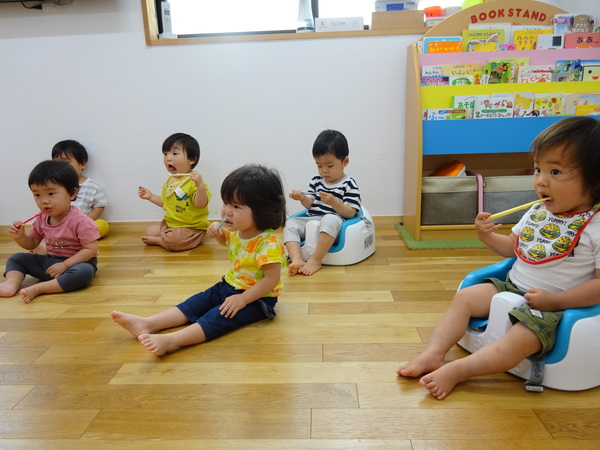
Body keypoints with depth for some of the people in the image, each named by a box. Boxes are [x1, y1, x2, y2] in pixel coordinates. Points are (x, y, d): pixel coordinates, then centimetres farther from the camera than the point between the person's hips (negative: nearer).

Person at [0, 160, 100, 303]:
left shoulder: (80, 221, -20)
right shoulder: (42, 219, 2)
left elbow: (91, 249, -23)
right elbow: (32, 243, 15)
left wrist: (64, 265, -26)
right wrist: (20, 236, -8)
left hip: (75, 262, -7)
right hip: (49, 262, 7)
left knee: (84, 272, -39)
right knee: (16, 258, 6)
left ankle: (38, 288, -34)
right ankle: (12, 283, -20)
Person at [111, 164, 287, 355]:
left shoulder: (269, 243, -28)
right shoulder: (236, 230, -1)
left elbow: (271, 279, -28)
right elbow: (227, 241, 23)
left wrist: (242, 299, -30)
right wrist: (217, 234, 0)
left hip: (257, 297, -9)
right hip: (230, 286, 9)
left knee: (220, 316, -27)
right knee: (196, 302, -3)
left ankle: (170, 340, -42)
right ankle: (148, 323, -9)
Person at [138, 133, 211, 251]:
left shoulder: (194, 181, -19)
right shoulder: (169, 181, 10)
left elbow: (201, 204, -30)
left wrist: (200, 185, -43)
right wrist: (150, 196, 15)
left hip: (191, 227, -8)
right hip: (169, 223, 8)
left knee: (171, 241, -28)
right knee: (149, 232, 7)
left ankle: (158, 240, 3)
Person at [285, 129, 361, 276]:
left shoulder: (349, 184, -4)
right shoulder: (316, 181, 13)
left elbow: (350, 213, -11)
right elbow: (310, 205, 11)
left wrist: (333, 202, -27)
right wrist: (302, 198, -11)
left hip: (334, 222, -6)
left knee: (329, 219, -38)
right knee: (291, 223, -14)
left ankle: (315, 260, -34)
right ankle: (296, 260, -31)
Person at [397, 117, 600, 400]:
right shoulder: (537, 212, 5)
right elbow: (513, 247, 17)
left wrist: (555, 301, -24)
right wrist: (488, 236, -3)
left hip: (553, 308, -7)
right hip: (511, 288, 7)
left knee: (519, 340, -31)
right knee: (464, 297, -5)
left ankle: (455, 370, -26)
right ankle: (434, 353, -9)